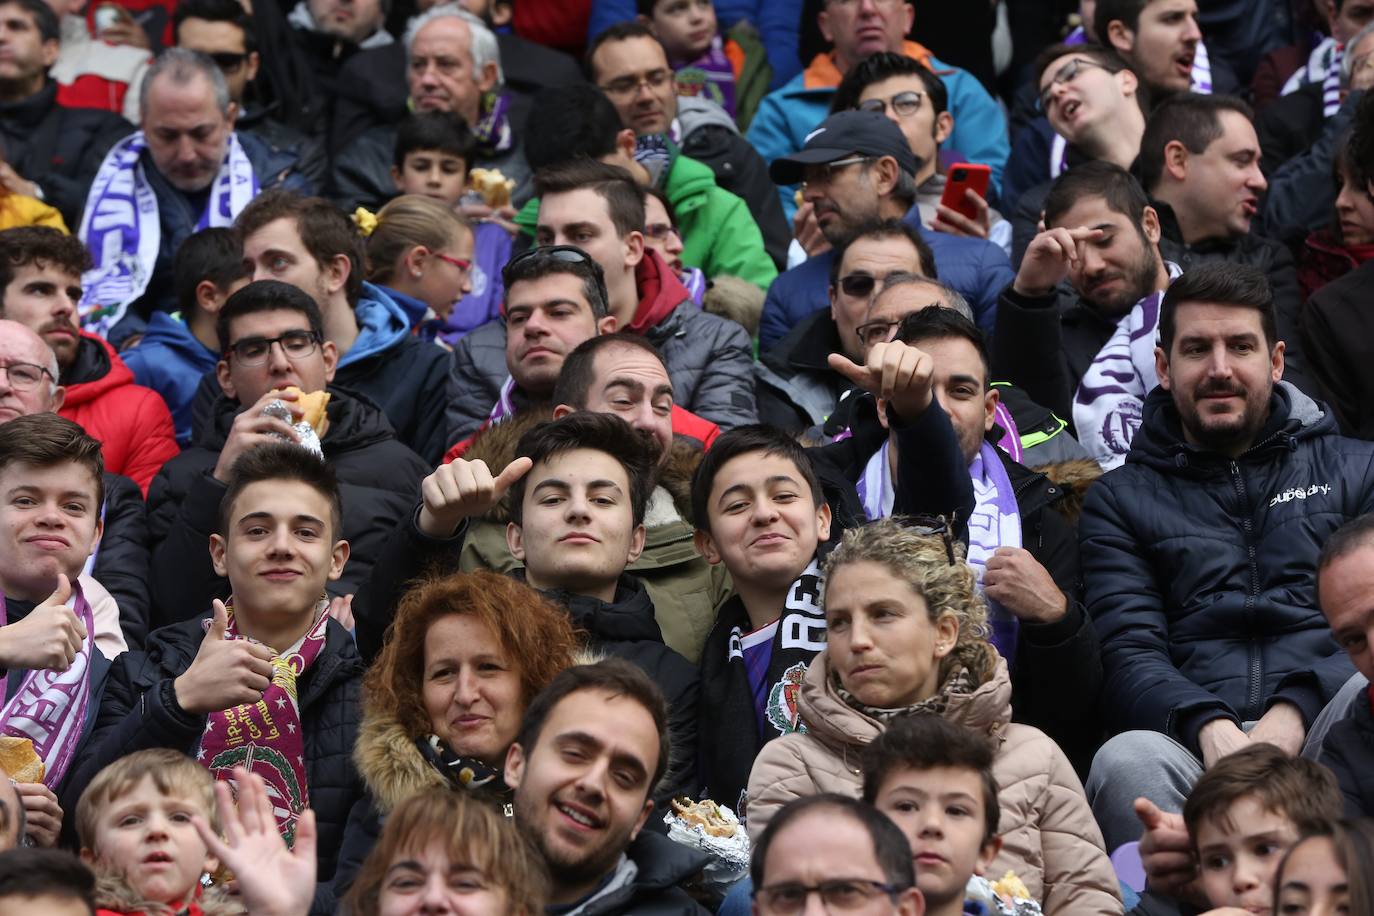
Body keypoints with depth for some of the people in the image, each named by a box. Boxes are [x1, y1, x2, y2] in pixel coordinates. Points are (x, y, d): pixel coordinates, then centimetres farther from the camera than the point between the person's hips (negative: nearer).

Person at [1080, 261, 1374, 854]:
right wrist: (1210, 728, -16)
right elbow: (1129, 655, 7)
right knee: (1128, 760, -37)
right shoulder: (1120, 500, 21)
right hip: (1193, 741, 0)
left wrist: (1295, 714, -14)